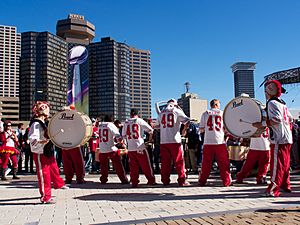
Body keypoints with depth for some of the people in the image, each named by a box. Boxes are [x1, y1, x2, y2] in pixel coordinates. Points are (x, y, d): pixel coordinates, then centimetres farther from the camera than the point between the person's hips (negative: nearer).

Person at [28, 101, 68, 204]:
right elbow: (32, 140, -27)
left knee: (54, 169, 26)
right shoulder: (36, 124, -20)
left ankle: (59, 184, 50)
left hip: (48, 152, 10)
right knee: (44, 175, -1)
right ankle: (45, 197, 10)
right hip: (40, 154, -10)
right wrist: (44, 141, -34)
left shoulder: (43, 122, 11)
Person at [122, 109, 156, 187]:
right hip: (140, 147, -3)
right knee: (146, 165, 5)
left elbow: (124, 135, 13)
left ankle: (134, 182, 10)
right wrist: (150, 139, 17)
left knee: (133, 166, 10)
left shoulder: (126, 122, 8)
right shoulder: (139, 120, -1)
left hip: (130, 148, 3)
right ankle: (151, 180, 11)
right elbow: (150, 130, 0)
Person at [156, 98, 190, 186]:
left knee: (165, 162, 9)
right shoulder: (177, 111, 1)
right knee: (179, 161, 2)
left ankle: (165, 181, 12)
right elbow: (187, 121, -7)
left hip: (163, 141, 4)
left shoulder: (161, 112, 13)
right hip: (175, 140, -4)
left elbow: (157, 125, 21)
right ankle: (182, 181, 2)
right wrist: (184, 130, 7)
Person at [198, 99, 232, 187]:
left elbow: (201, 129, 6)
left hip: (208, 142, 1)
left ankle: (202, 181, 12)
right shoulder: (222, 113, 6)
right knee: (223, 163, 5)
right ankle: (227, 181, 7)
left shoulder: (205, 113, 7)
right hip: (220, 141, -1)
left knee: (206, 163, 7)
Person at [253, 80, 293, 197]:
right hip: (287, 138, 9)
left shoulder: (272, 103, -11)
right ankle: (285, 185, 29)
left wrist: (262, 124, -19)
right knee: (284, 163, 18)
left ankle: (273, 190, -10)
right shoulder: (282, 103, 17)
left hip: (279, 139, -9)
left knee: (277, 164, -10)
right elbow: (290, 119, 19)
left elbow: (277, 119, -23)